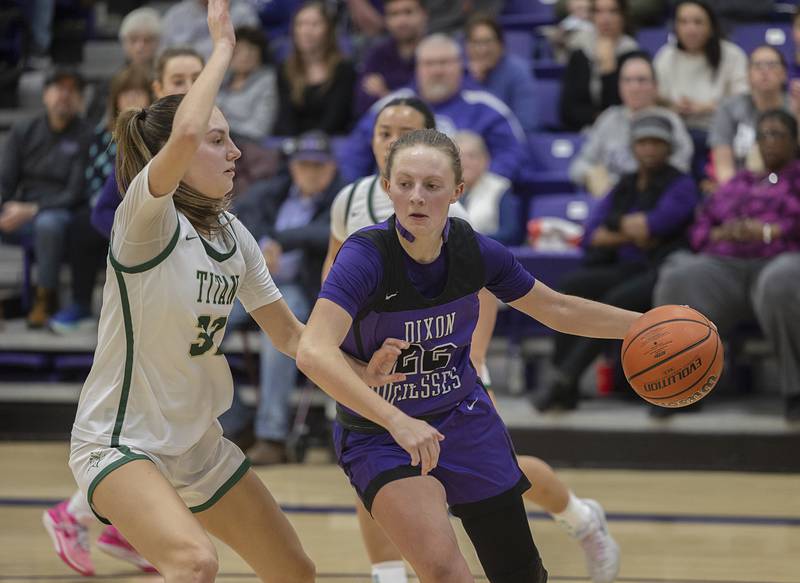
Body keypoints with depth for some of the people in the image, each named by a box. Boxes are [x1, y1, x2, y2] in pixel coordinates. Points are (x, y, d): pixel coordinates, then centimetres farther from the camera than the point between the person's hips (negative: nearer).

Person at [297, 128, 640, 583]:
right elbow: (313, 353, -40)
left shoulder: (475, 251, -11)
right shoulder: (367, 256, -26)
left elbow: (558, 310, 6)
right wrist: (396, 420, -48)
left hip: (464, 421, 4)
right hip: (380, 435, -4)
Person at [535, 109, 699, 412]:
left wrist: (616, 223, 2)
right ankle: (563, 381, -29)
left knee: (619, 299, -34)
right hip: (624, 270, 6)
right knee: (571, 284, -21)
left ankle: (565, 381, -38)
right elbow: (590, 237, 9)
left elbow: (656, 223, -15)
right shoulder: (624, 187, 20)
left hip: (661, 272, -6)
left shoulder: (681, 186, 3)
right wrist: (633, 234, -6)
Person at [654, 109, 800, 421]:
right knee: (679, 281, -32)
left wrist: (769, 231, -10)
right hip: (724, 264, 4)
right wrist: (720, 234, 3)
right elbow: (698, 230, 25)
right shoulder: (737, 183, 33)